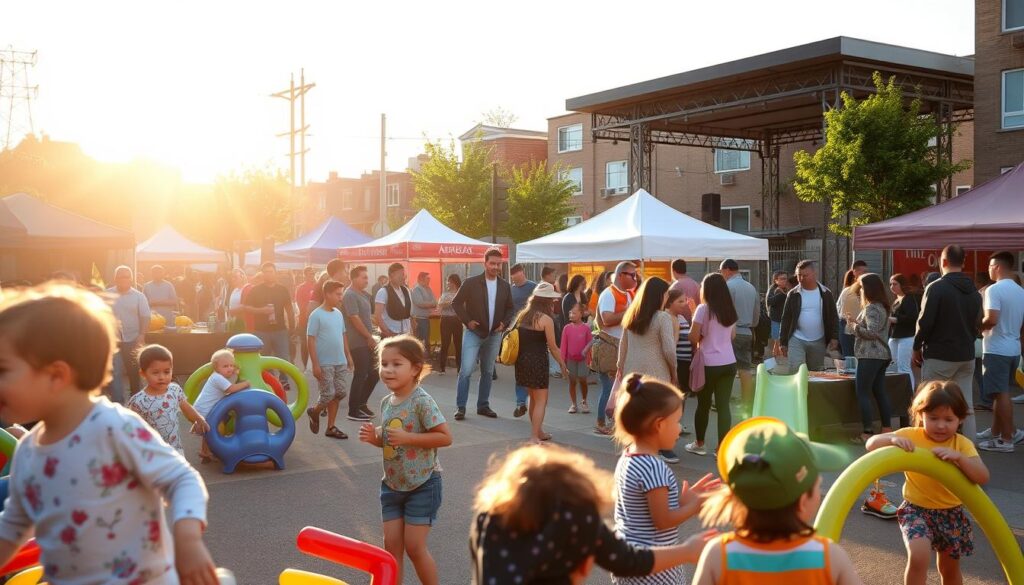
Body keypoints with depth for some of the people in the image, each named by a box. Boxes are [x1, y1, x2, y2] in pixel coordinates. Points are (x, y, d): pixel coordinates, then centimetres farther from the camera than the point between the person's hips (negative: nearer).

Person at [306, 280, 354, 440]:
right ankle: (314, 412, 25)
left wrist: (348, 356, 16)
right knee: (328, 394, -6)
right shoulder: (316, 315, -12)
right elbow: (311, 340, -13)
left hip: (340, 362, 7)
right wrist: (315, 364, -16)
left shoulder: (338, 313, 8)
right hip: (324, 363, -7)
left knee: (341, 392, 6)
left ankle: (331, 427, 17)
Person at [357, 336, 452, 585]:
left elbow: (445, 437, -22)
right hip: (392, 484, 7)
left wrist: (408, 437, -26)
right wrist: (374, 437, -5)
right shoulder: (386, 402, 3)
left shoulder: (422, 401, -20)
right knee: (391, 544, 9)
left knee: (414, 546, -2)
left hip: (422, 484, -7)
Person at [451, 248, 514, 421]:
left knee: (488, 372, 11)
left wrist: (504, 323, -3)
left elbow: (510, 308, 14)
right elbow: (456, 303, -2)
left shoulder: (505, 286, 4)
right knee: (466, 370, -10)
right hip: (474, 333, -4)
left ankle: (483, 406, 20)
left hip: (494, 335, 4)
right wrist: (467, 321, -11)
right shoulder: (471, 283, -8)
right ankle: (460, 407, -3)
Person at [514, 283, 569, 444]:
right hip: (537, 362, -7)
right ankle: (534, 437, -4)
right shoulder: (546, 319, -11)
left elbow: (518, 338, 9)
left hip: (522, 360, 7)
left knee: (533, 398, 21)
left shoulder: (523, 315, 9)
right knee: (541, 400, 1)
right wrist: (562, 364, 3)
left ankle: (538, 432, 32)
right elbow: (553, 347, -8)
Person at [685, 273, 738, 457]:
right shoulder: (730, 310, 7)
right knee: (723, 405, 5)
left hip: (709, 364, -4)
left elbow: (693, 337, -12)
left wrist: (697, 345, 8)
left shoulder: (703, 309, -10)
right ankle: (722, 447, 3)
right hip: (729, 363, 4)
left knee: (703, 404, 10)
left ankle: (699, 444, 24)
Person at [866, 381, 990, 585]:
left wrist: (958, 457, -33)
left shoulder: (962, 444, -7)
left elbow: (983, 477, -18)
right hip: (916, 510, -2)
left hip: (951, 513, 3)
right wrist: (892, 439, -33)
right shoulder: (911, 436, -10)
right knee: (919, 556, -27)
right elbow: (871, 444, -13)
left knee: (949, 568, 19)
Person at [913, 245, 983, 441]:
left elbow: (925, 321, -15)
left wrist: (917, 347, -3)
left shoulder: (936, 288, -13)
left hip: (939, 356, -6)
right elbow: (977, 324, 13)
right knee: (966, 408, 8)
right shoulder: (974, 292, 8)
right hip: (967, 356, 6)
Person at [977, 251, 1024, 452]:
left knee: (1001, 394, -4)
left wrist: (978, 328, -7)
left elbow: (992, 319, -25)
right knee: (1000, 393, 17)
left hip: (997, 350, -8)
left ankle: (1006, 440, -2)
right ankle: (995, 432, 24)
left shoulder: (994, 289, -16)